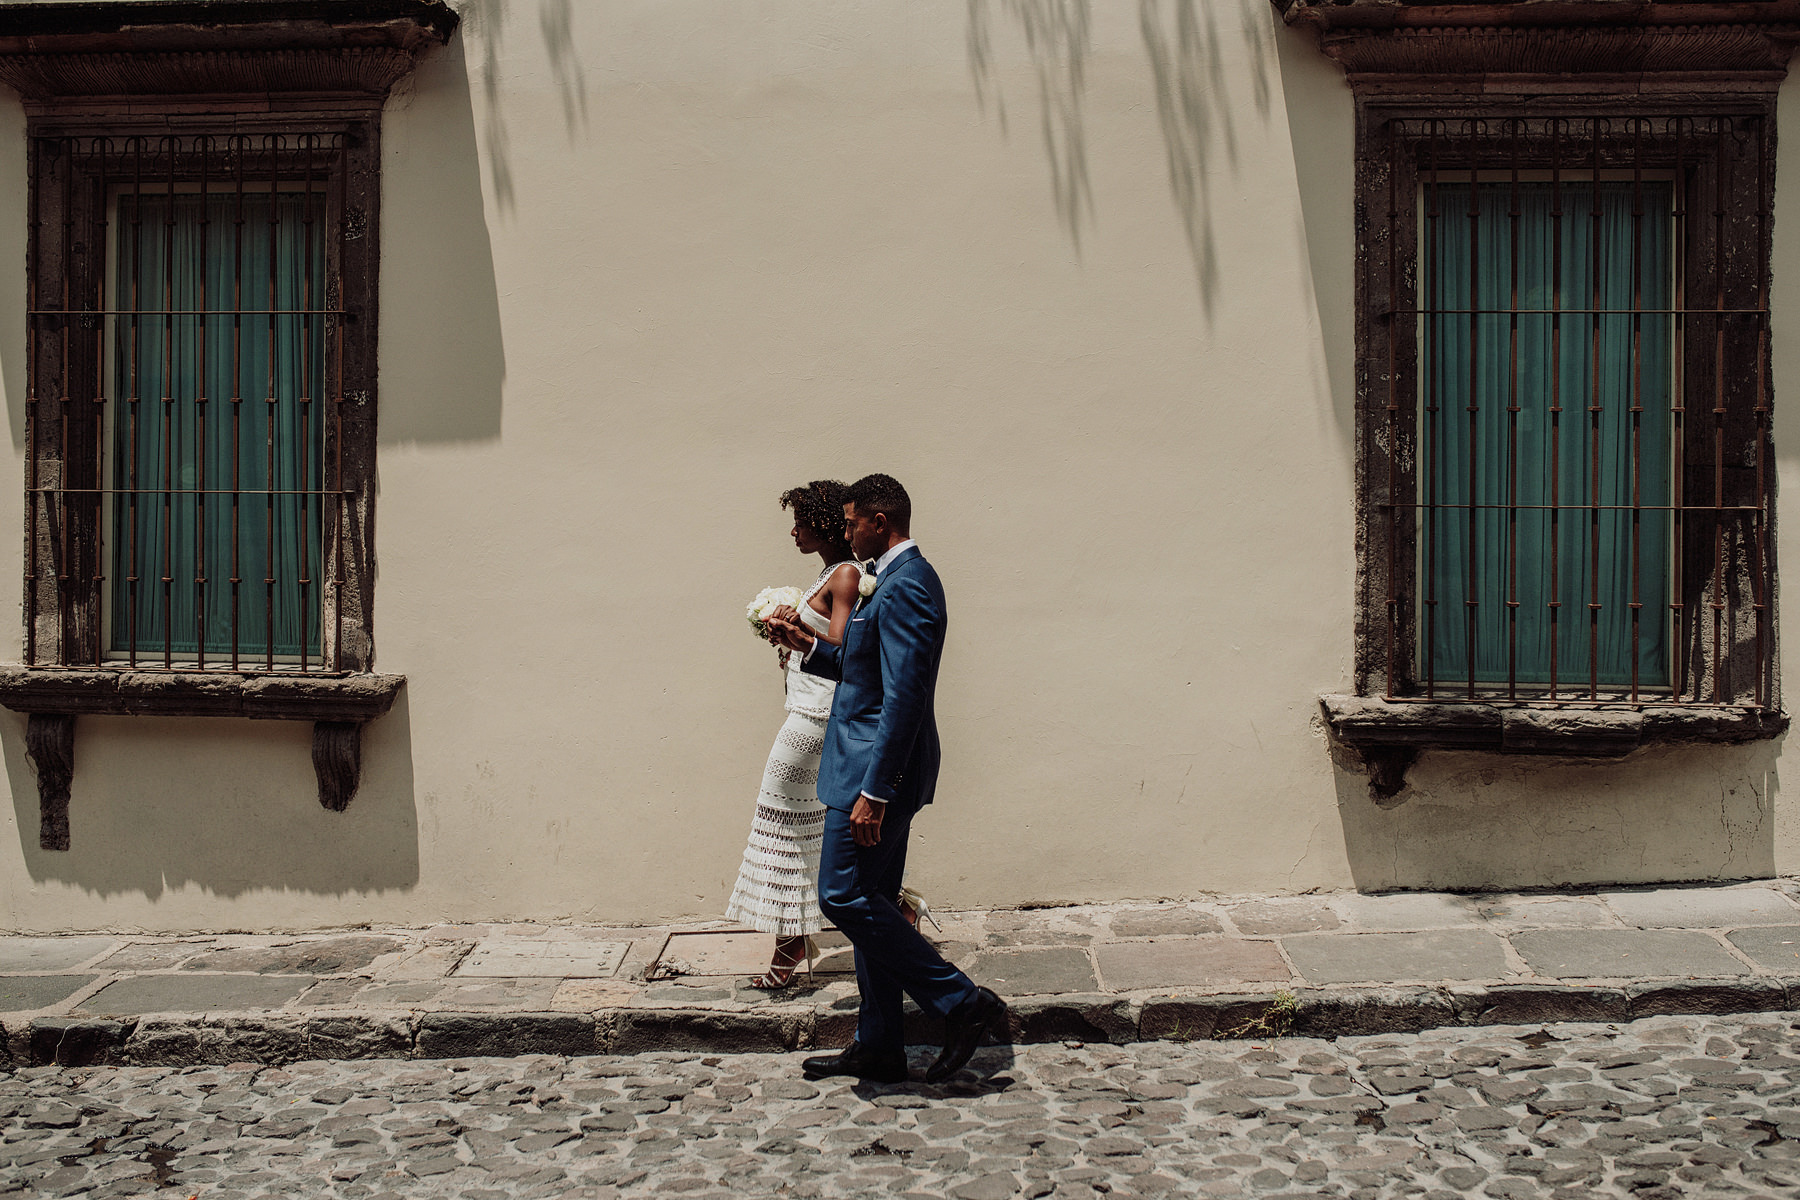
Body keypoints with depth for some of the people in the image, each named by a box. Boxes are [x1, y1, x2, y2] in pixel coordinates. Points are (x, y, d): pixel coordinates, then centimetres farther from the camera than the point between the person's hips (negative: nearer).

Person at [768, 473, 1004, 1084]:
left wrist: (874, 791, -25)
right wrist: (810, 648, 13)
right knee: (869, 904, 13)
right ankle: (878, 1047, 22)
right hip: (877, 769, 11)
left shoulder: (904, 587, -18)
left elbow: (903, 695, -24)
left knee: (844, 896, -8)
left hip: (878, 769, -11)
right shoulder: (898, 579, 15)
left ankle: (962, 1001, -2)